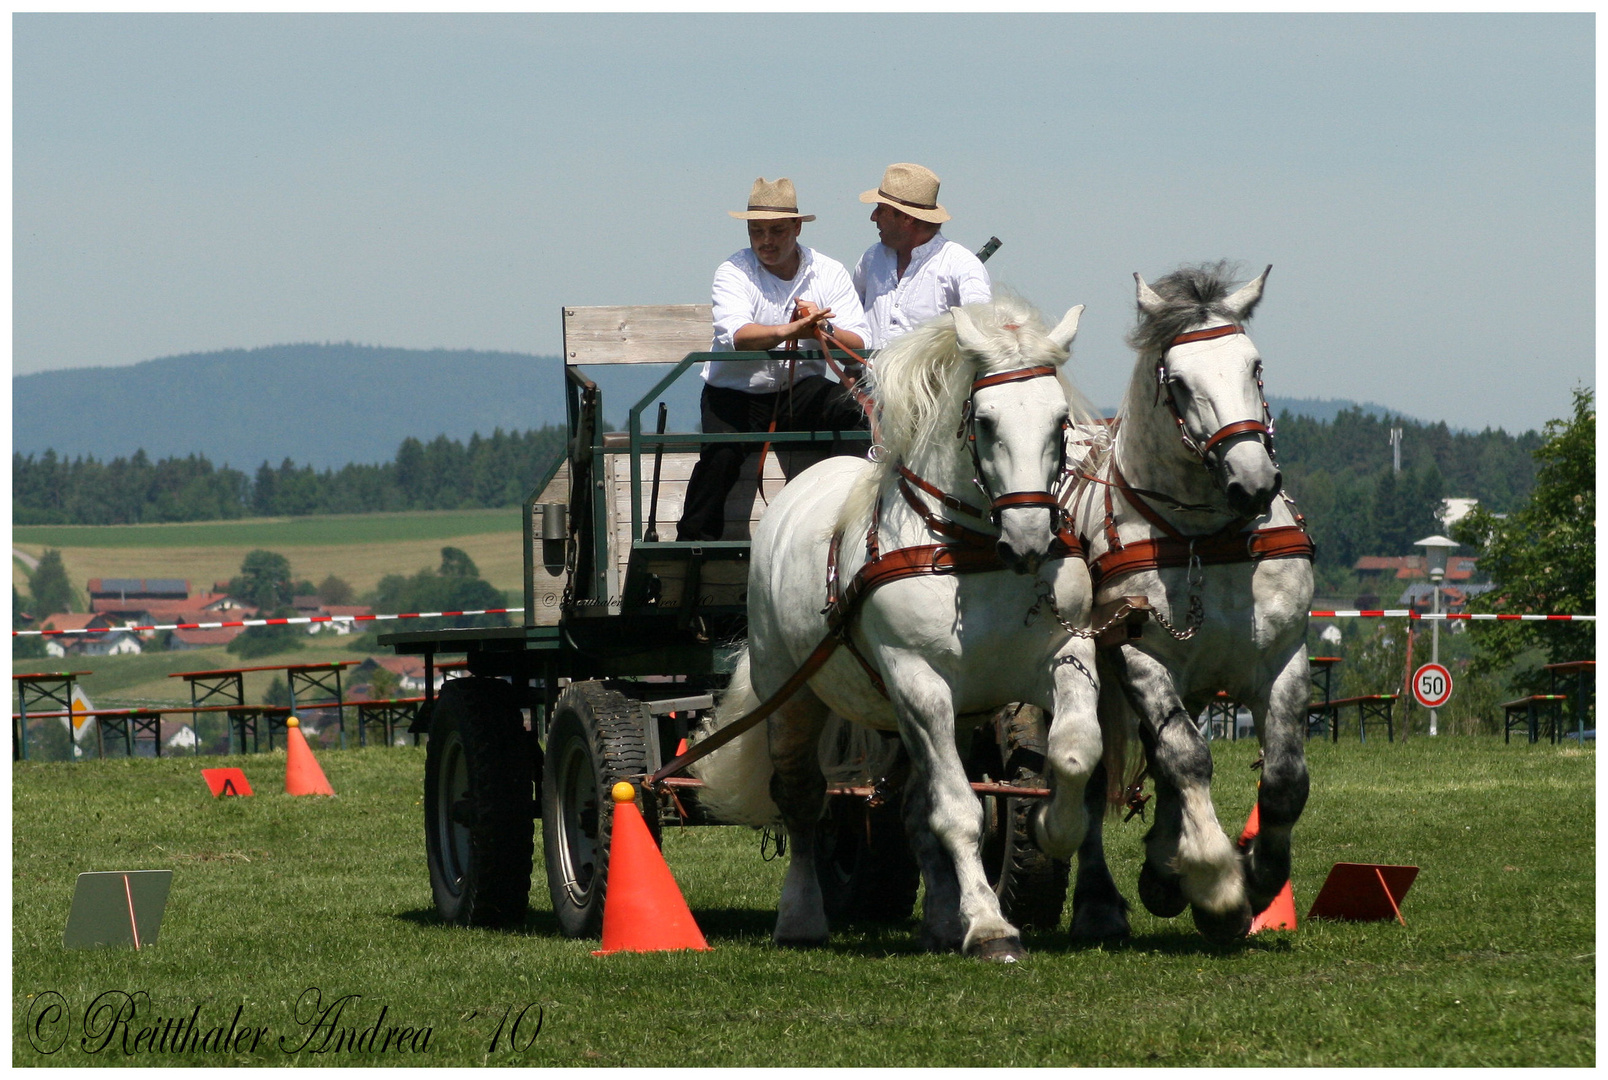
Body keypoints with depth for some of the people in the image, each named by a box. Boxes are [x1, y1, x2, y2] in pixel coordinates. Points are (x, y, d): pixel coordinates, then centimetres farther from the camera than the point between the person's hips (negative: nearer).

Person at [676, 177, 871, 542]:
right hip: (736, 393, -2)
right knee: (721, 452, -30)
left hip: (800, 390, 2)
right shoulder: (734, 272, -4)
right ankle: (694, 540, -15)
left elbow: (858, 346, -7)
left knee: (853, 412, -26)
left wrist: (824, 330, -30)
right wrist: (788, 331, -43)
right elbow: (734, 334, -25)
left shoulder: (829, 273, 3)